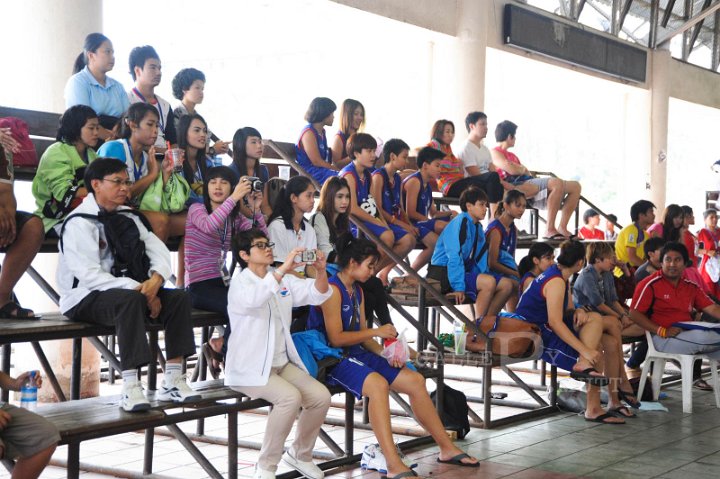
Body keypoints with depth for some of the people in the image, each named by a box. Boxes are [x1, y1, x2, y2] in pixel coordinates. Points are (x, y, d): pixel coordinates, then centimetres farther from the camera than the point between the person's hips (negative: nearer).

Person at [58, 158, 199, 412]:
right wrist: (137, 288, -27)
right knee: (131, 300, -37)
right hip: (86, 298, -8)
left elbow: (159, 251, 6)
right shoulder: (79, 223, -11)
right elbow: (89, 276, -22)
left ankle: (172, 381, -16)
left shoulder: (127, 217, 13)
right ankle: (131, 388, -39)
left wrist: (156, 280, -17)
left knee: (179, 297, -12)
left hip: (130, 290, 8)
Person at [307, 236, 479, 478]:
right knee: (378, 384, -36)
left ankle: (447, 448, 13)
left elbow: (361, 334, 11)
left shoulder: (357, 291, 15)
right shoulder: (332, 289, -14)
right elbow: (335, 338, -19)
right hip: (333, 359, -10)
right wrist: (376, 331, -14)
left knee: (415, 380, 3)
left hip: (356, 354, 10)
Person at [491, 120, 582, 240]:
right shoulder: (494, 152, 3)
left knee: (575, 186, 1)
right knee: (557, 183, -32)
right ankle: (550, 229, -34)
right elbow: (512, 170, -14)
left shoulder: (511, 155, 34)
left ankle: (562, 227, -8)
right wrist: (524, 169, 6)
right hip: (518, 186, -10)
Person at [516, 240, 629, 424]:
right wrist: (585, 350, -31)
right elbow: (555, 322, -28)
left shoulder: (559, 276, 11)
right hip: (536, 335, -10)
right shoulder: (556, 281, -20)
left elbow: (567, 309, 11)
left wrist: (579, 311, -15)